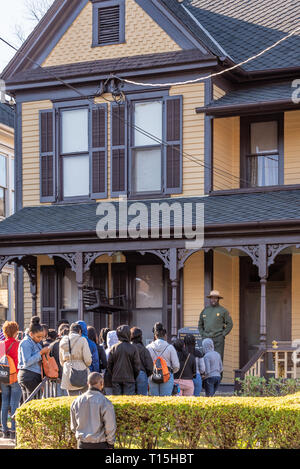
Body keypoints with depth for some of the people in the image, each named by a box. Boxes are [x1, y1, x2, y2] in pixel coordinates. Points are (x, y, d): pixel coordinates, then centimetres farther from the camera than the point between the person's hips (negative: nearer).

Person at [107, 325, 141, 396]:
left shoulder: (113, 348, 0)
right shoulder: (133, 348, -6)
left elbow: (109, 365, 4)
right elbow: (137, 366, -3)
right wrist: (134, 378, 12)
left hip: (116, 379, 2)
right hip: (129, 379, -2)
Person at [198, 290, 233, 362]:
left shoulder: (223, 311, 2)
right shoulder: (205, 310, 14)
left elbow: (230, 324, 1)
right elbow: (200, 324, 23)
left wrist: (223, 334, -6)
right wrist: (202, 335, 10)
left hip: (218, 339, -4)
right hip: (206, 339, 4)